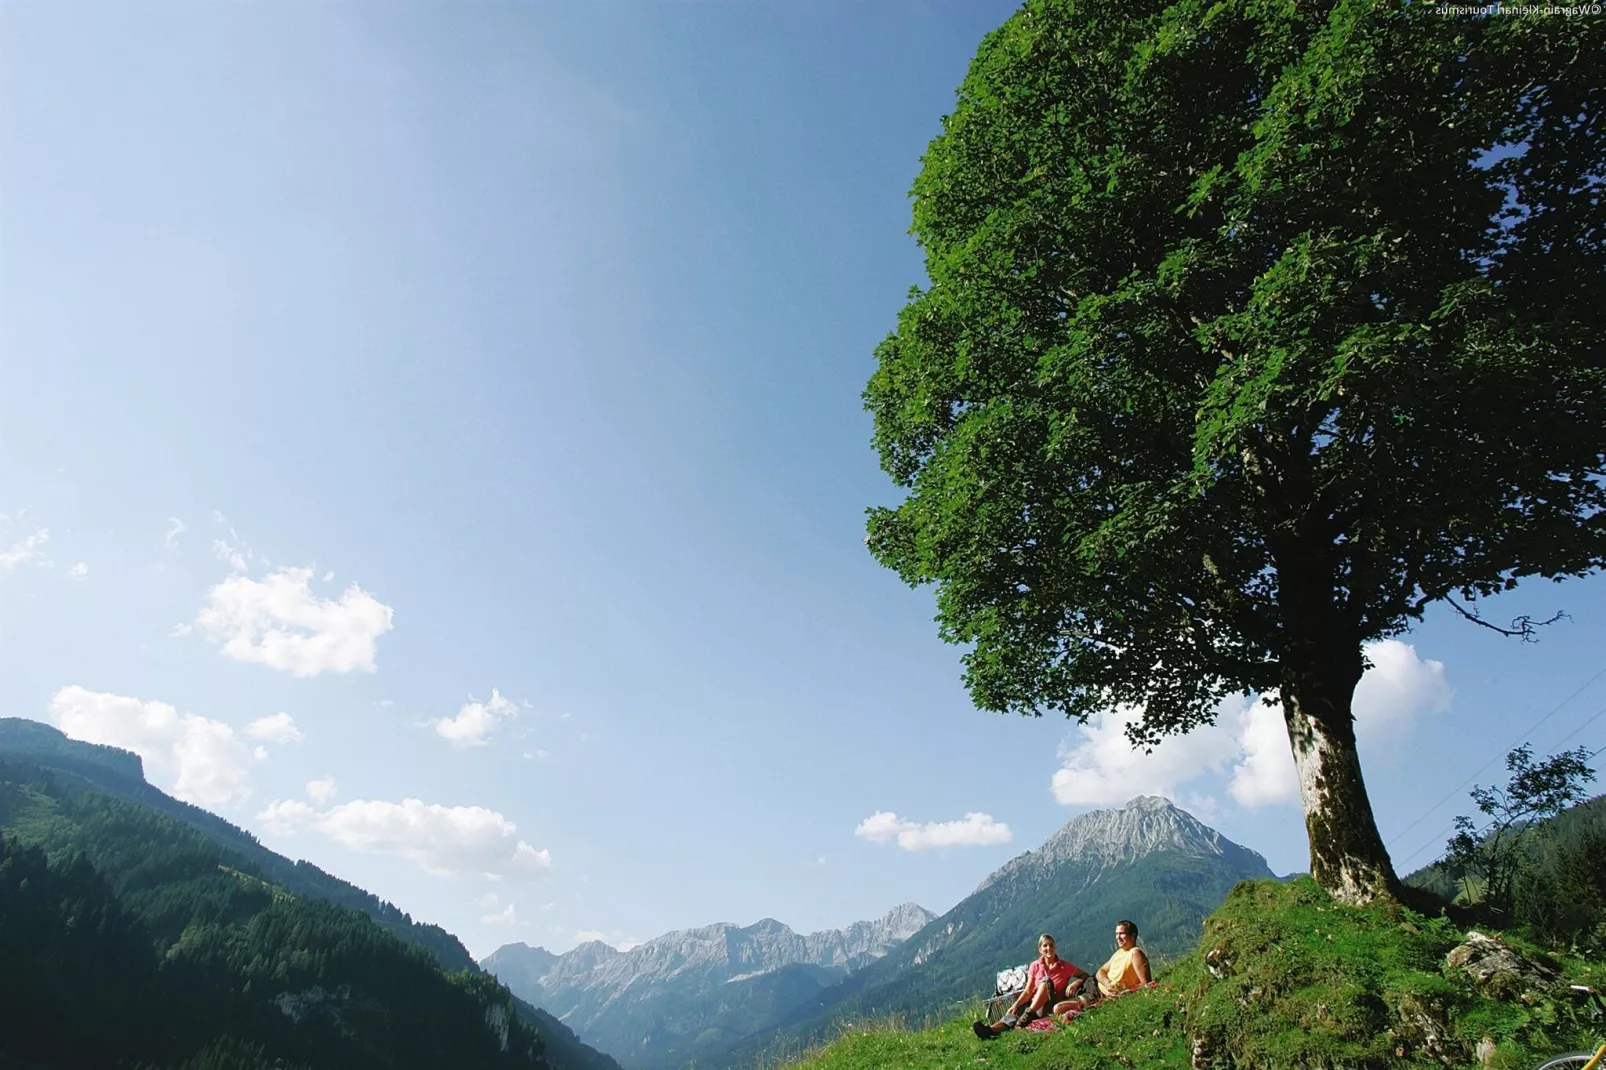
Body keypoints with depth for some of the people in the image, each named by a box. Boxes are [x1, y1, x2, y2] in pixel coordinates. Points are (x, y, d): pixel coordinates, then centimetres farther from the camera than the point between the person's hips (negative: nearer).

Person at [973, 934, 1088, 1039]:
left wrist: (1076, 983, -17)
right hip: (1033, 1004, 2)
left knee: (1046, 982, -31)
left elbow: (1085, 975, 5)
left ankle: (1028, 1014, -45)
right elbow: (1028, 991, 1)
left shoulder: (1064, 965, 0)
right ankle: (991, 1030, -60)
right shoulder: (1035, 966, 5)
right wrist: (1016, 1005, -16)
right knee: (1015, 1012, -32)